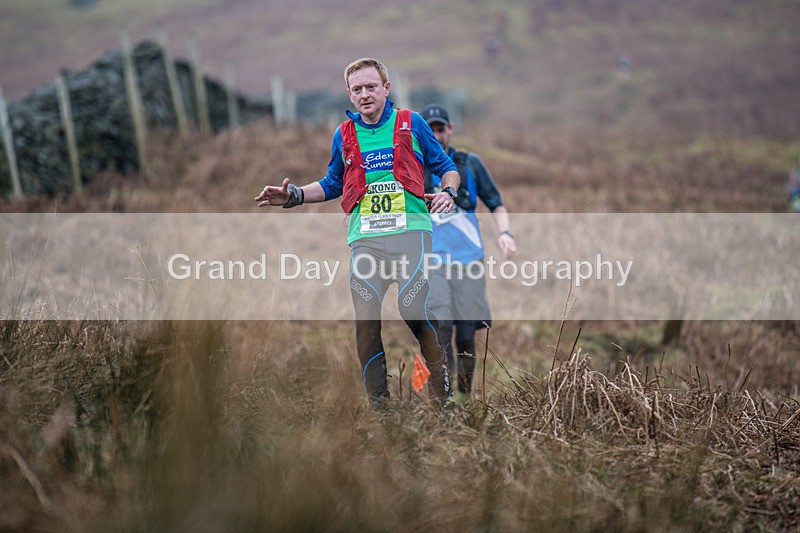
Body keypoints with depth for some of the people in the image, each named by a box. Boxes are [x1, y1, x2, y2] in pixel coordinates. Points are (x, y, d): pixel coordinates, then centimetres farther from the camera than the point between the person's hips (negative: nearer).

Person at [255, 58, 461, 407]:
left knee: (414, 308, -17)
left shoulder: (411, 123, 11)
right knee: (365, 318, -5)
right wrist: (294, 196, 15)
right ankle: (378, 401, 3)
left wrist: (448, 192, -4)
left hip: (409, 229, -3)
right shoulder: (344, 135, 18)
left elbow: (447, 168, 17)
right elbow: (332, 185, 30)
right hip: (364, 235, 3)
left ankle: (441, 388, -1)